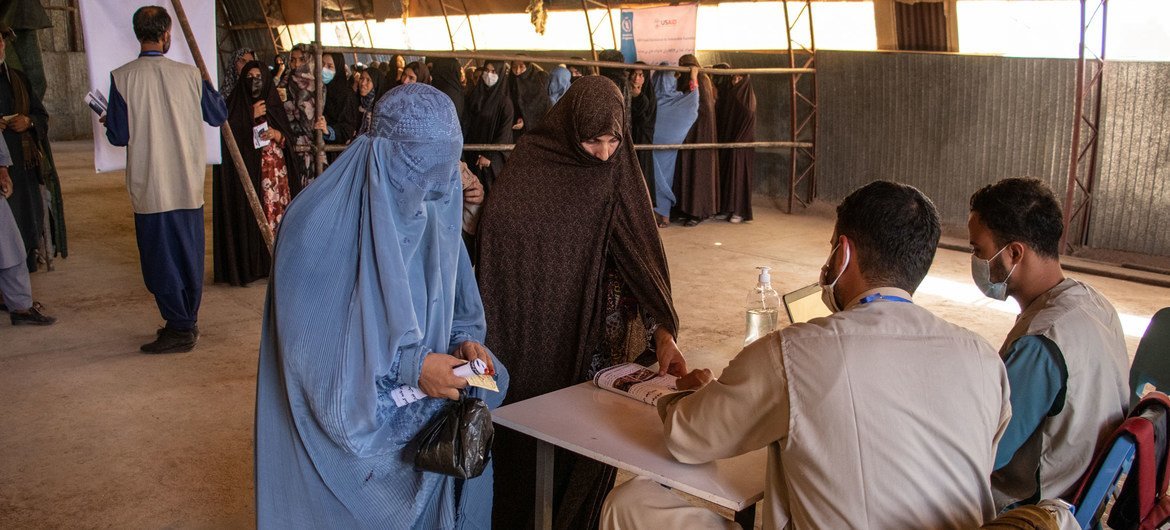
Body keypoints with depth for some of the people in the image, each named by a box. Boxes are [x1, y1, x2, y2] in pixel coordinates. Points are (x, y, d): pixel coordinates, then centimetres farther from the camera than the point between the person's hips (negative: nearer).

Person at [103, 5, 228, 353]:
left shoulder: (122, 77, -10)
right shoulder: (188, 74, -2)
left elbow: (118, 136, -6)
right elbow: (218, 116, 11)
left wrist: (108, 120, 16)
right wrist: (208, 88, 29)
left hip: (149, 188, -3)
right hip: (189, 185, 3)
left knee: (161, 257, 5)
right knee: (189, 254, 13)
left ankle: (180, 329, 6)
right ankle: (188, 322, 23)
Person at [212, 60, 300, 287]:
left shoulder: (274, 105, 14)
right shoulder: (235, 106, 2)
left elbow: (289, 138, 15)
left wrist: (278, 135, -6)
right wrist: (251, 117, -11)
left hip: (276, 170, 4)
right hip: (247, 170, -4)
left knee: (277, 213, -3)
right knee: (249, 217, -8)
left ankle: (274, 263, 4)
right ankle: (247, 267, -3)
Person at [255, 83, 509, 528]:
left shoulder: (433, 212, -1)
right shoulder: (319, 222, -20)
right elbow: (314, 342, -20)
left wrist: (463, 340, -10)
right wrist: (413, 366, -22)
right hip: (341, 423, -5)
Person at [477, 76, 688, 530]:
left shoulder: (621, 179, -1)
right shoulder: (521, 186, -10)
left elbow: (645, 265, -3)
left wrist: (662, 335, -16)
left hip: (605, 354, 3)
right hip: (541, 352, -3)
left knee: (592, 466, 11)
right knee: (536, 457, 9)